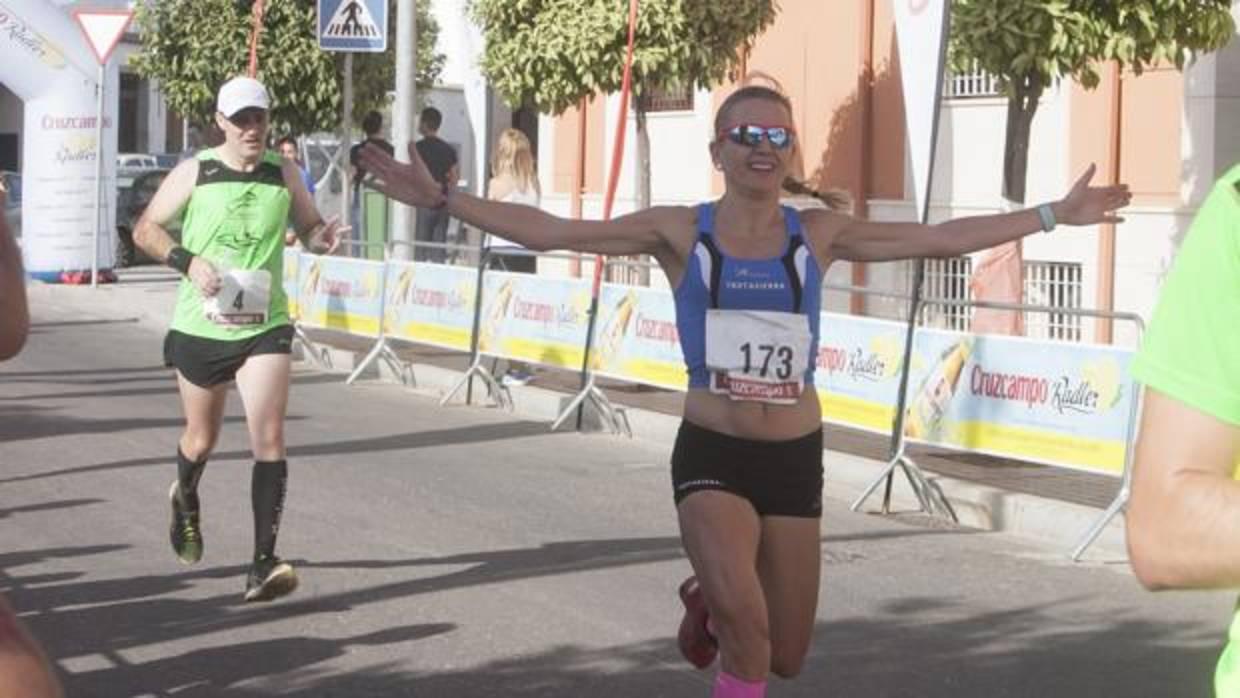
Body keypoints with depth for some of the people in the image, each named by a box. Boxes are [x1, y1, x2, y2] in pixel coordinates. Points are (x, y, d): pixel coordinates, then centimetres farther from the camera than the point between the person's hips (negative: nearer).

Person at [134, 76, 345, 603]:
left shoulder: (283, 175, 0)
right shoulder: (194, 173, -4)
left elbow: (307, 227, 12)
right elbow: (145, 229, 2)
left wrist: (321, 238, -12)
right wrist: (187, 260, -16)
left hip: (264, 327, 0)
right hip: (200, 326, 0)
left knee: (269, 439, -14)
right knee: (202, 439, 16)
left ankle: (263, 565, -13)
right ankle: (185, 501, 52)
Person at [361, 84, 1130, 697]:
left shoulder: (819, 234, 1)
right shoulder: (679, 231, -3)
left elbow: (942, 238, 3)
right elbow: (550, 231, -6)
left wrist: (1055, 215, 1)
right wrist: (442, 198, -12)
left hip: (796, 458, 3)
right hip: (712, 455, -3)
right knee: (746, 627, -25)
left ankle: (711, 602, 46)